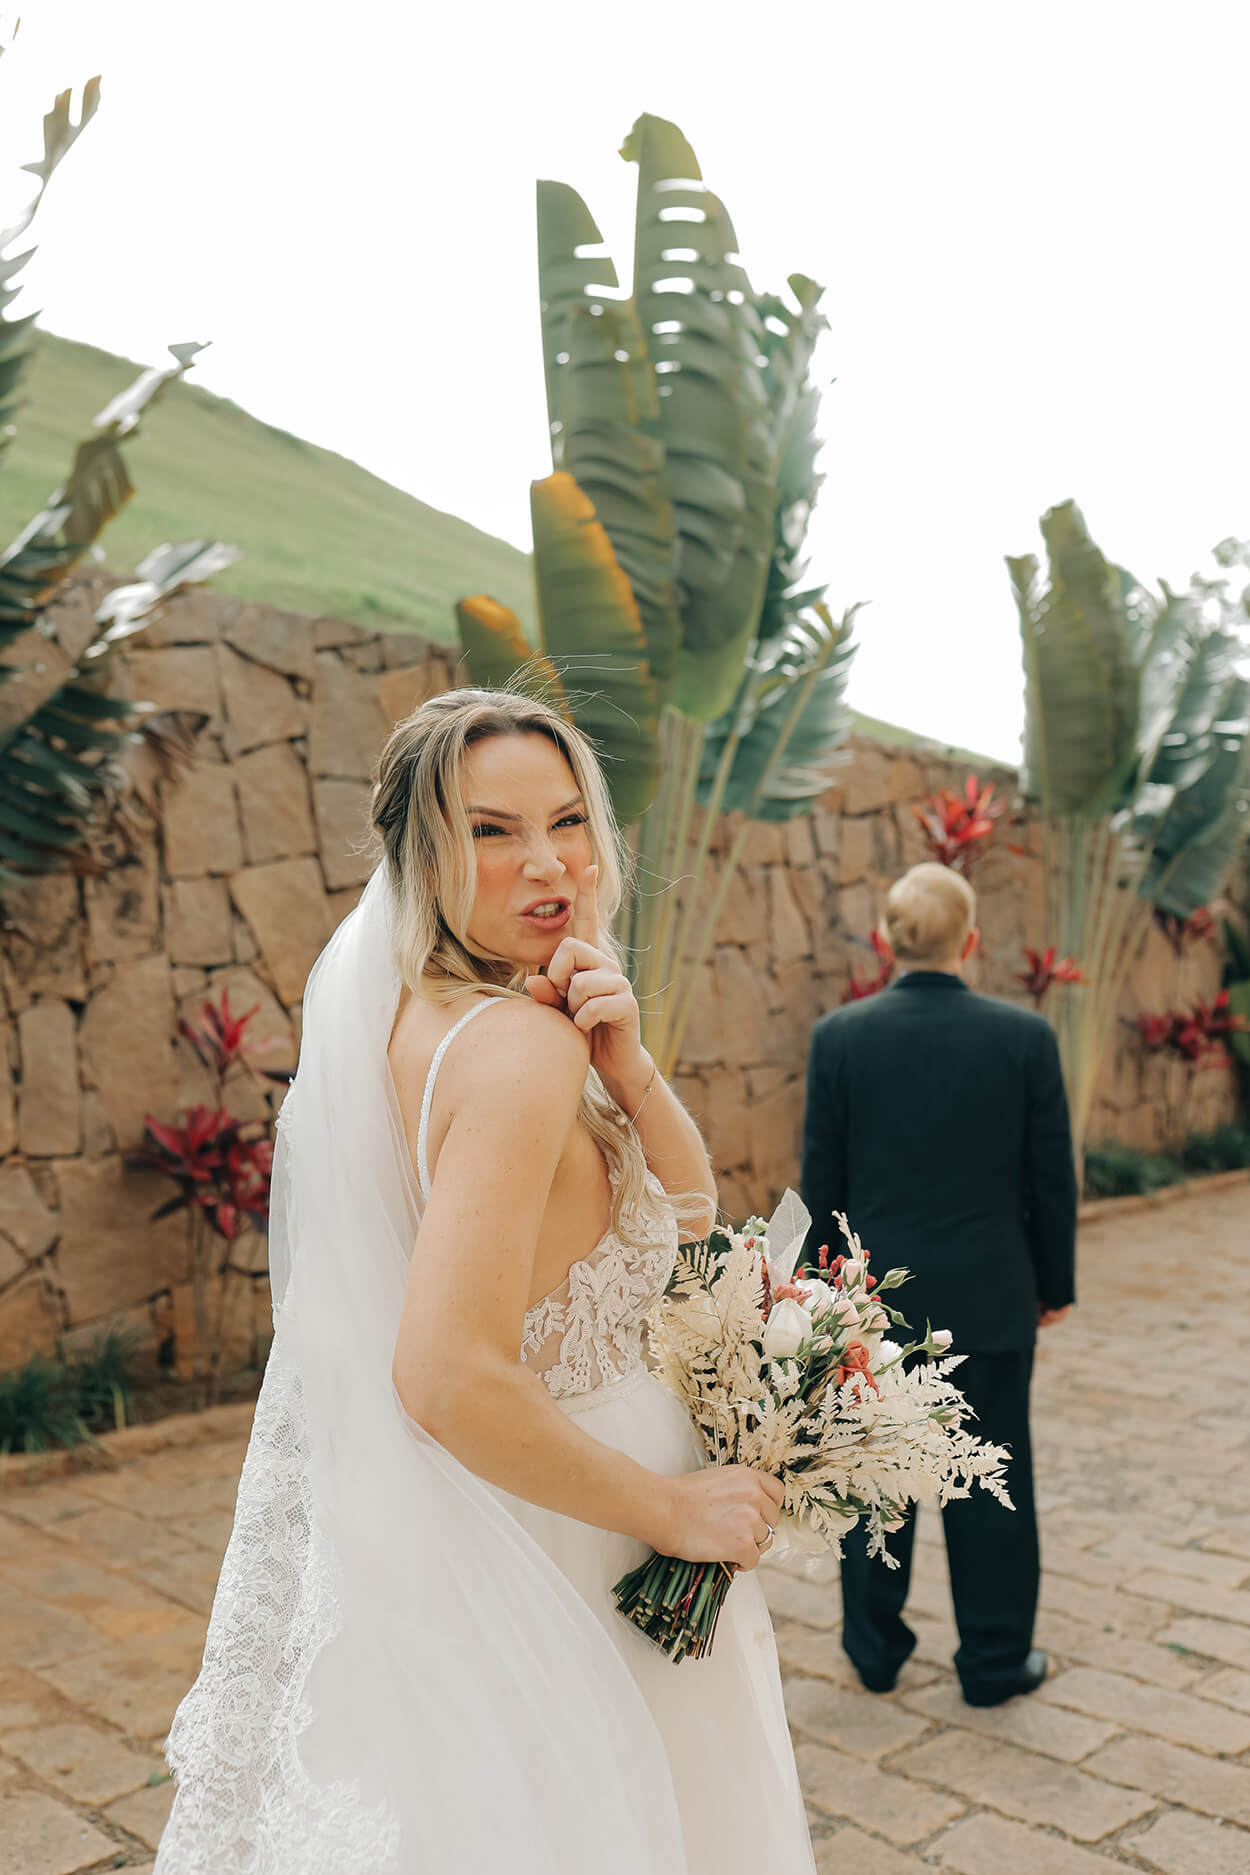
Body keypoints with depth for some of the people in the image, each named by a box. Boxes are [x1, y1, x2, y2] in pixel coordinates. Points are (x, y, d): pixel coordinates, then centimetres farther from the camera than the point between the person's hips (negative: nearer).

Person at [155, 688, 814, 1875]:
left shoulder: (415, 1014, 1)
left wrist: (624, 1065, -15)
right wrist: (676, 1510, -22)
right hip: (561, 1565, -8)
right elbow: (451, 1379, -33)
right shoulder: (519, 1041, -26)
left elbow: (689, 1213, 3)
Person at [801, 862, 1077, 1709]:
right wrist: (1056, 1282, 9)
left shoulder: (840, 1036, -9)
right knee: (990, 1479, 12)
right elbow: (1052, 1176, -3)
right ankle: (996, 1659, 24)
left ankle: (876, 1646, 28)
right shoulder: (1024, 1035, -10)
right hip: (990, 1297, 0)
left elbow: (822, 1177, -3)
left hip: (876, 1293, 1)